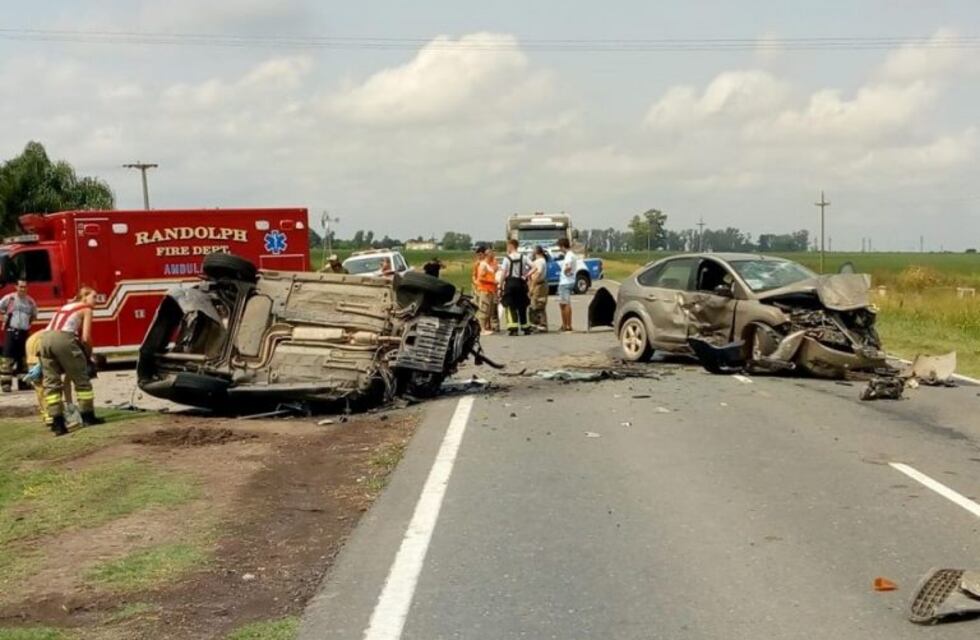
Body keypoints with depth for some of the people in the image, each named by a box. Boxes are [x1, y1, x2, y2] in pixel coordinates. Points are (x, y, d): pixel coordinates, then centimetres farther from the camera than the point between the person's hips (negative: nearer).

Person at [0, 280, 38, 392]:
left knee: (23, 357, 11)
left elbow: (34, 316, 23)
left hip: (24, 333, 4)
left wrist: (28, 323, 12)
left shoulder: (31, 301, 7)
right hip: (11, 331, -4)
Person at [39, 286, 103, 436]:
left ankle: (57, 423, 2)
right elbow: (85, 338, 3)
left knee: (51, 382, 7)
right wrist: (88, 354, 19)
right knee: (82, 379, 8)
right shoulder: (86, 309, 13)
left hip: (45, 338, 7)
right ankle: (88, 417, 14)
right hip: (63, 338, -7)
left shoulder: (65, 307, 33)